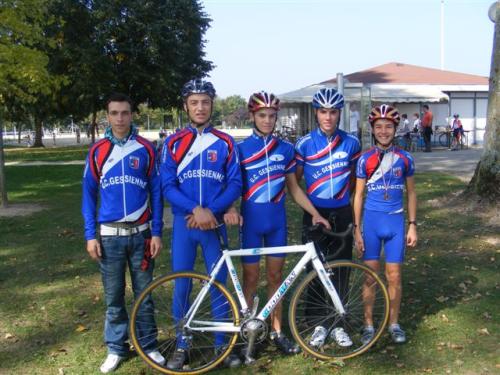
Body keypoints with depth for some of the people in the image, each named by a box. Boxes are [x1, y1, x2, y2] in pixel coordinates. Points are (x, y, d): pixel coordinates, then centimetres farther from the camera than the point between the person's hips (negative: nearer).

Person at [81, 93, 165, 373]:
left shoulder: (146, 149, 0)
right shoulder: (97, 151, 2)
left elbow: (156, 192, 1)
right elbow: (89, 195, 5)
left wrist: (157, 233, -4)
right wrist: (90, 235, -1)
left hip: (141, 233, -1)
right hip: (110, 235, 1)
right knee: (114, 296, 9)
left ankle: (149, 345, 23)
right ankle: (117, 348, 23)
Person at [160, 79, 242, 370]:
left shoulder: (225, 143, 2)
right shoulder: (173, 143, 1)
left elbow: (235, 184, -2)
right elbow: (167, 186, -5)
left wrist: (211, 210, -15)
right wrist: (195, 209, -19)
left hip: (215, 223, 0)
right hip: (184, 223, 0)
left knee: (219, 284, 7)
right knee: (181, 286, 6)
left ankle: (222, 343, 22)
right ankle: (182, 345, 22)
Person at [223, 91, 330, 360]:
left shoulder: (286, 149, 5)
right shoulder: (240, 149, -4)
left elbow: (293, 188, 10)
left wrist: (315, 213, 1)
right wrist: (230, 210, -26)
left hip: (277, 220, 3)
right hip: (251, 220, -3)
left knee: (275, 276, 12)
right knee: (251, 278, 5)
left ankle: (276, 332, 24)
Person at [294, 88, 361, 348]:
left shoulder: (351, 143, -1)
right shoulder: (304, 144, -5)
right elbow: (294, 180, 2)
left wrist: (343, 197, 11)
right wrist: (311, 209, -2)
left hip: (342, 214, 2)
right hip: (314, 214, -1)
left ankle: (337, 324, 20)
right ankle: (318, 324, 17)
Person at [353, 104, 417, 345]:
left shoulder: (405, 158, 2)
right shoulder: (365, 159, -2)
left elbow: (411, 193, 8)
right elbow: (358, 194, 1)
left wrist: (412, 225, 3)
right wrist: (356, 229, -3)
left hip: (396, 221, 1)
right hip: (371, 220, -1)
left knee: (394, 276, 6)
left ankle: (394, 323, 22)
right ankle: (368, 324, 17)